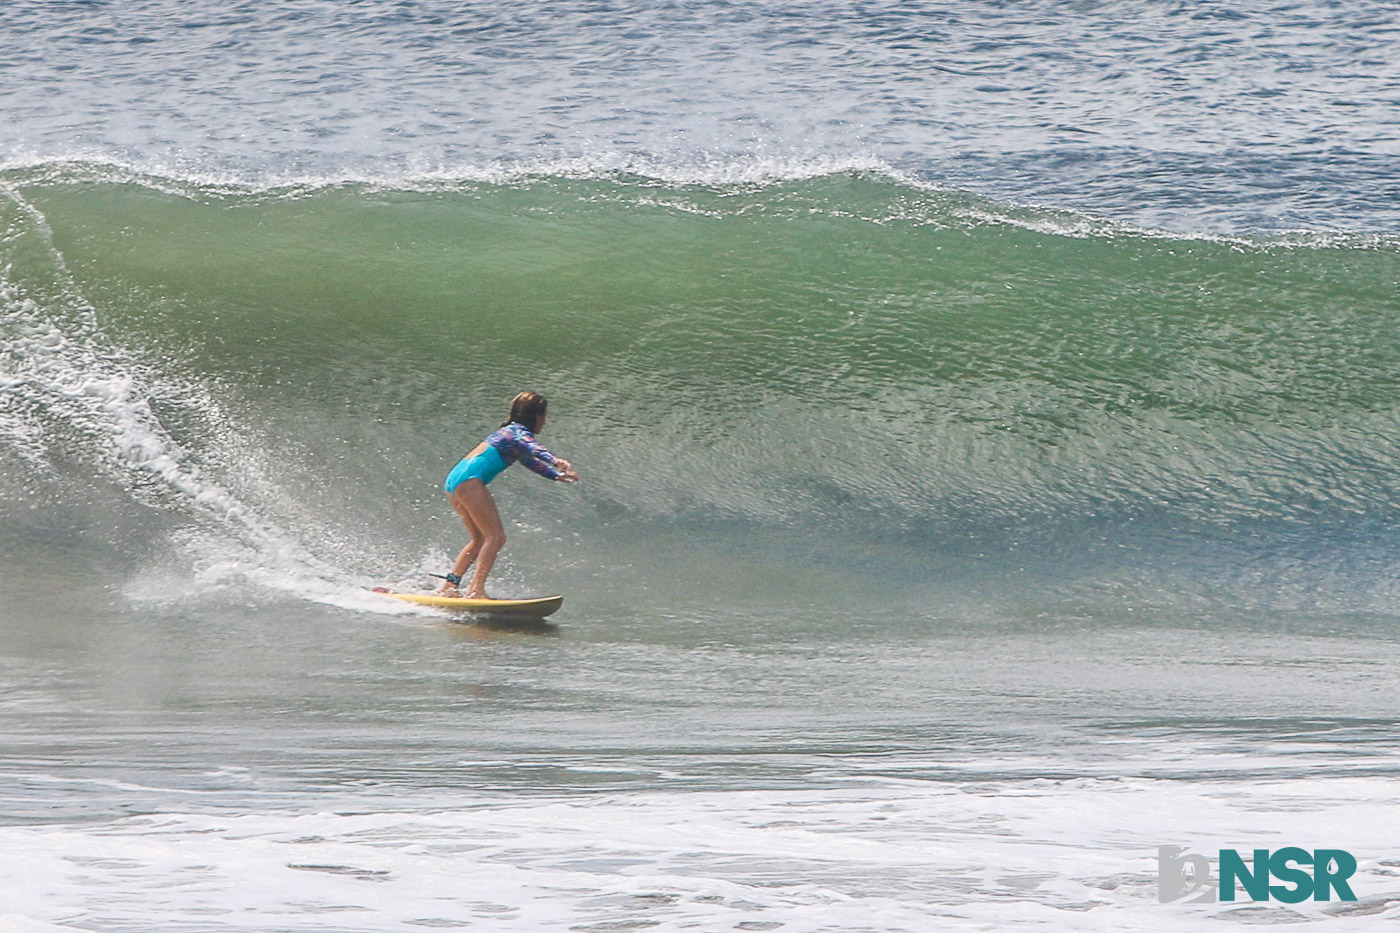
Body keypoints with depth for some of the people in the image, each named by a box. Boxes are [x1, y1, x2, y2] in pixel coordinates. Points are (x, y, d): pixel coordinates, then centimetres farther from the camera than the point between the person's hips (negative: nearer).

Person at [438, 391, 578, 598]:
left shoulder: (508, 431, 29)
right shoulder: (519, 432, 0)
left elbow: (530, 461, 43)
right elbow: (532, 447, -23)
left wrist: (558, 475, 37)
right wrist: (556, 461, -41)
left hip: (453, 480, 10)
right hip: (469, 479, -10)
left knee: (482, 539, 17)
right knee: (495, 536, -12)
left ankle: (450, 585, 15)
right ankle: (476, 590, -22)